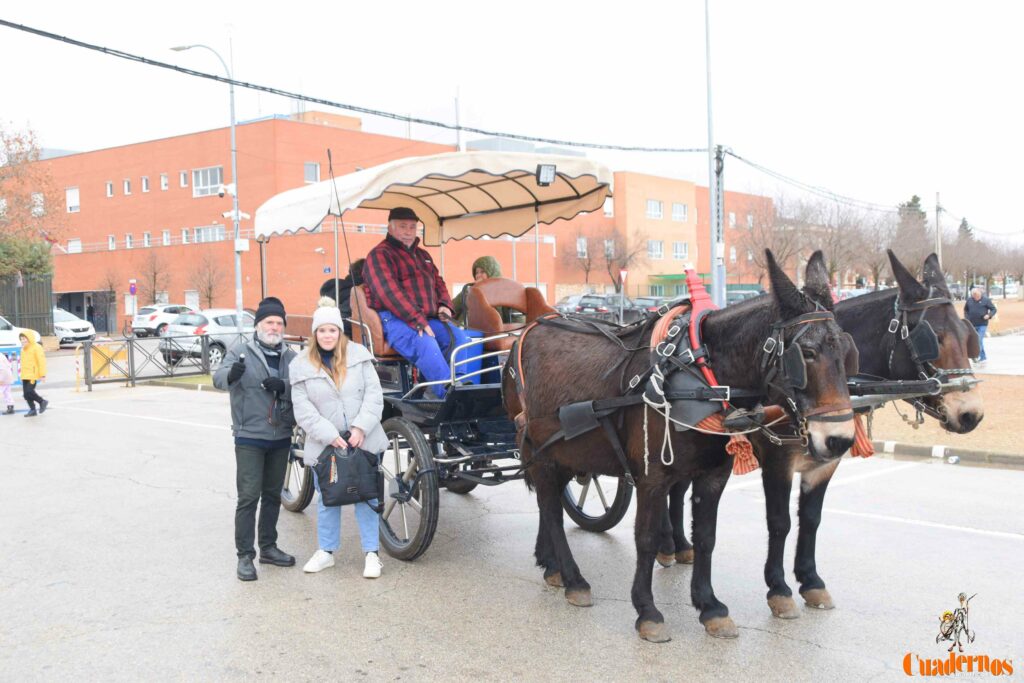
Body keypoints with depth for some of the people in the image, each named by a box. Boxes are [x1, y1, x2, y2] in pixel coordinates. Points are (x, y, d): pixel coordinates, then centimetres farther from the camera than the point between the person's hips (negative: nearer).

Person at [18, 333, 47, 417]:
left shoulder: (36, 347, -9)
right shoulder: (23, 349, 16)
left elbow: (41, 361, -12)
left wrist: (42, 375, -16)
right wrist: (22, 374, 21)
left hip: (33, 375, -8)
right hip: (25, 375, 8)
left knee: (29, 391, -16)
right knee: (25, 394, 6)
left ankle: (42, 402, 6)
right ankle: (32, 410, 15)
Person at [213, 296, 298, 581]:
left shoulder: (290, 357, 9)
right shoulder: (241, 351, -3)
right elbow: (218, 379, -17)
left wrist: (283, 387, -20)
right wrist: (231, 374, -40)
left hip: (281, 438, 5)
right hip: (249, 437, -5)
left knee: (273, 495, 15)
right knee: (249, 497, -6)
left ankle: (268, 547, 27)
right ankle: (245, 555, 1)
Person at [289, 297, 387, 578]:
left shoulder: (358, 355, 0)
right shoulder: (301, 367, -1)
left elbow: (374, 395, -3)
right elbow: (303, 411, -6)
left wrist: (361, 428, -15)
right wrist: (330, 436, -14)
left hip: (362, 440, 0)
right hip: (324, 444, 0)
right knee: (327, 498, 12)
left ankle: (372, 553, 14)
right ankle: (326, 551, 27)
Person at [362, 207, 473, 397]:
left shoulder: (422, 255, 26)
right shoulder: (379, 254, -1)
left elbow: (438, 282, 32)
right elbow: (389, 292, -14)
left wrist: (445, 305, 7)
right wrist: (417, 320, -24)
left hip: (428, 319, 8)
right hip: (394, 319, -7)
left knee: (460, 338, -18)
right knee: (425, 344, -36)